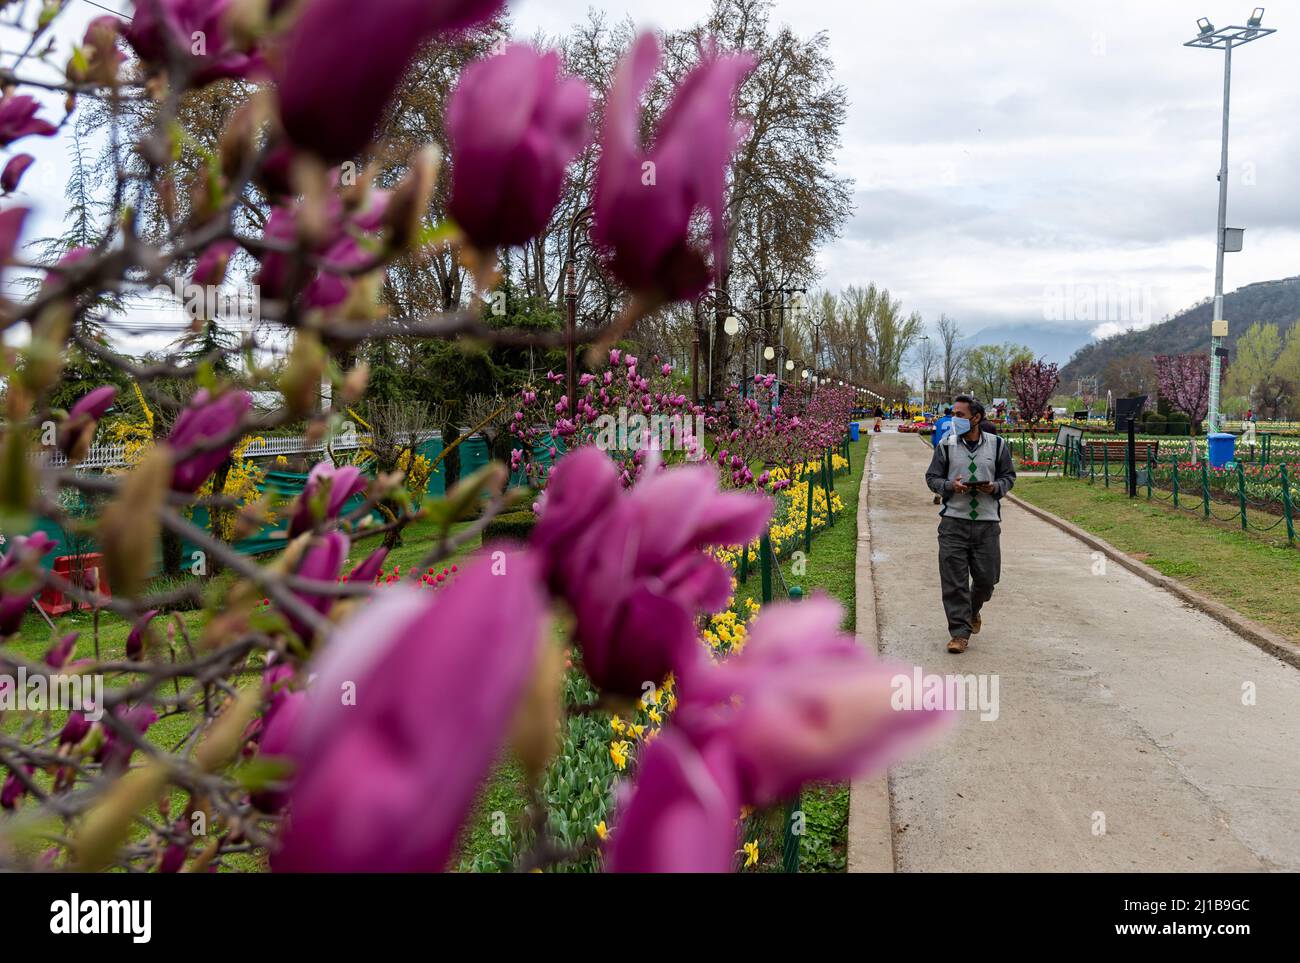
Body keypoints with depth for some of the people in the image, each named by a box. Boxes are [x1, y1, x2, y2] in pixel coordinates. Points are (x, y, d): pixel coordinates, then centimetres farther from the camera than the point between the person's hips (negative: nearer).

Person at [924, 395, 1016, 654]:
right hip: (954, 520, -1)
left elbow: (1008, 476, 12)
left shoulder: (997, 444, 4)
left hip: (987, 521, 1)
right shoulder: (945, 445, 3)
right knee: (954, 579, -5)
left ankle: (973, 609, 39)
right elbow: (932, 477, 7)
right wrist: (950, 486, -13)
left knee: (987, 576, 7)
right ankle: (960, 632, 4)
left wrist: (995, 487, -9)